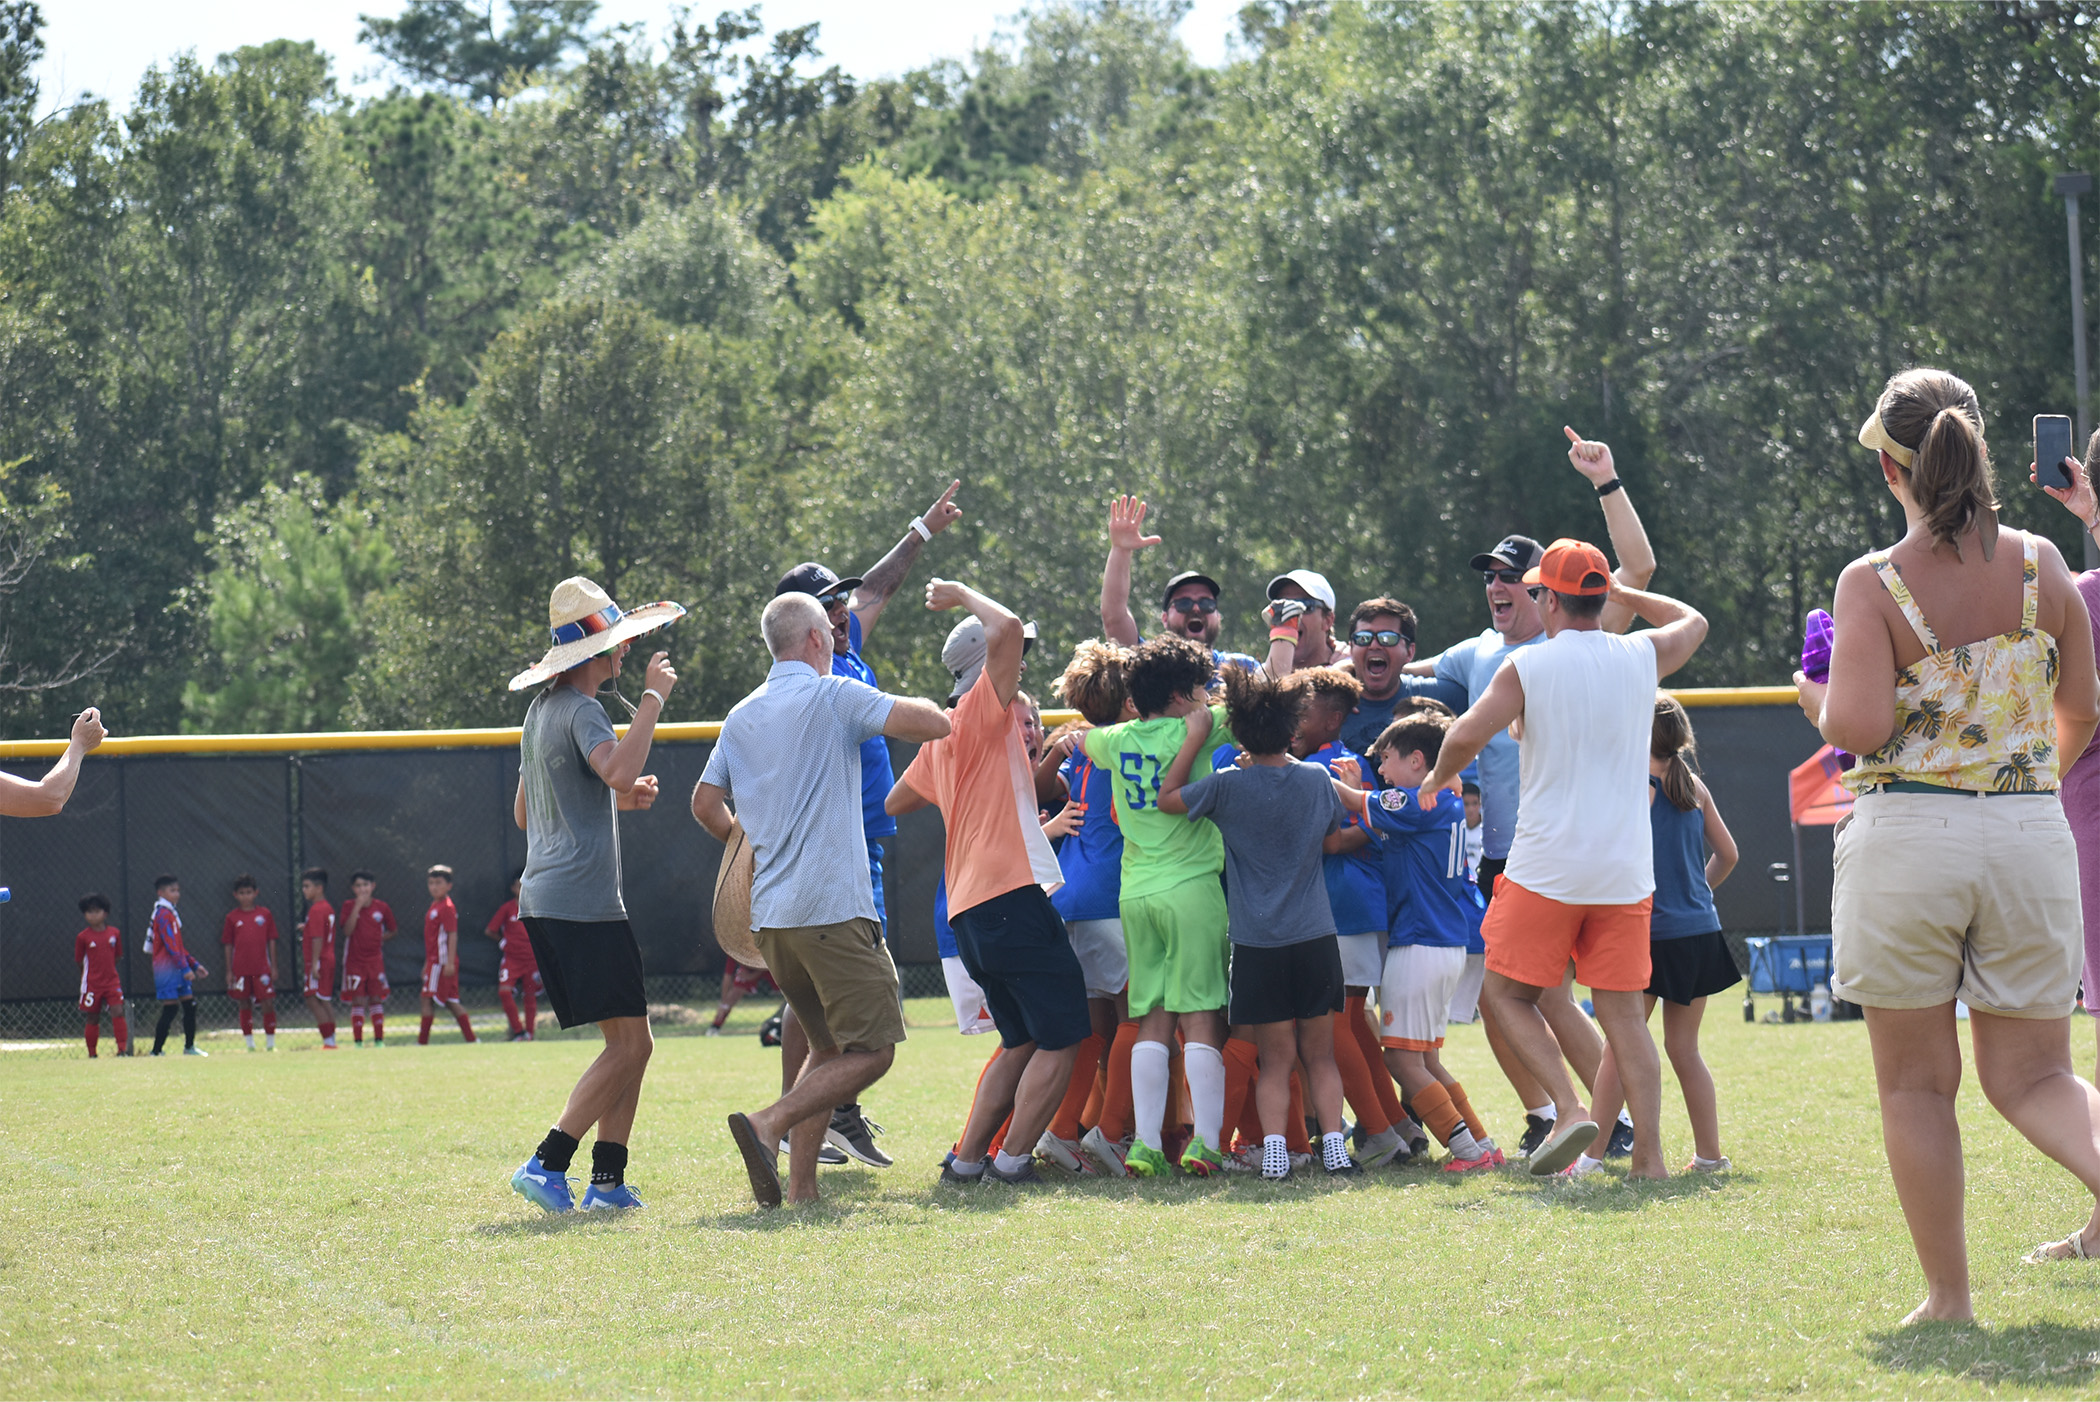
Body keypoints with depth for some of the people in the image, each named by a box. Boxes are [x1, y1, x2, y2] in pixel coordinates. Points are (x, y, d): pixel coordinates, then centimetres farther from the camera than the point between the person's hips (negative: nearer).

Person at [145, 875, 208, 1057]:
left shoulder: (171, 913, 19)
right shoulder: (163, 914, -12)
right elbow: (171, 946, -19)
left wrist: (194, 964, 22)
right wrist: (185, 968, -22)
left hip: (178, 969, 9)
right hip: (167, 969, -9)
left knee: (190, 1006, 9)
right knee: (169, 1010, -10)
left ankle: (189, 1047, 19)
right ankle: (156, 1052, -8)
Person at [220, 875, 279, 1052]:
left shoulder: (264, 914, 5)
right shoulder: (232, 918, 5)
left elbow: (272, 941, 7)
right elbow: (228, 945, 8)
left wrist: (274, 966, 4)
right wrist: (229, 971, 4)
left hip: (262, 967, -1)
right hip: (240, 969, 1)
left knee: (268, 1003, -4)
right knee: (244, 1004, 5)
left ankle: (270, 1042, 7)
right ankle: (249, 1042, 12)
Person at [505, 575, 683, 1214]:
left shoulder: (542, 709, 19)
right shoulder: (581, 711, -11)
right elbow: (618, 767, -32)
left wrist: (619, 801, 21)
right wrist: (653, 697, -21)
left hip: (543, 898, 10)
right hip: (584, 901, -10)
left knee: (629, 1042, 12)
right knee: (629, 1044, -9)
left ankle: (608, 1181, 6)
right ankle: (547, 1164, -15)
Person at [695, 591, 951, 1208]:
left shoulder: (741, 717, 15)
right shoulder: (833, 696, -4)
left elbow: (705, 803, 19)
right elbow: (935, 724, -9)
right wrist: (917, 704, 14)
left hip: (769, 915, 8)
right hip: (832, 905, -8)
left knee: (829, 1050, 16)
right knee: (871, 1052, -5)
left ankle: (800, 1188, 4)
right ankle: (769, 1122, -24)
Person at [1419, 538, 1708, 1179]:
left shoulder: (1528, 665, -6)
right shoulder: (1643, 657, 6)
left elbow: (1464, 738, -11)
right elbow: (1693, 621, 27)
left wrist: (1438, 779, 9)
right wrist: (1622, 594, 35)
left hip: (1547, 868, -4)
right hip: (1625, 868, 4)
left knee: (1506, 992, 9)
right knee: (1624, 1011, 6)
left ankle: (1568, 1109, -10)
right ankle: (1649, 1156, 1)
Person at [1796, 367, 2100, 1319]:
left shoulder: (1873, 584, -10)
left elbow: (1859, 729, -18)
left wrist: (1816, 697, 5)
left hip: (1908, 838, -3)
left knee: (1915, 1081, 10)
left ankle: (1949, 1296, 12)